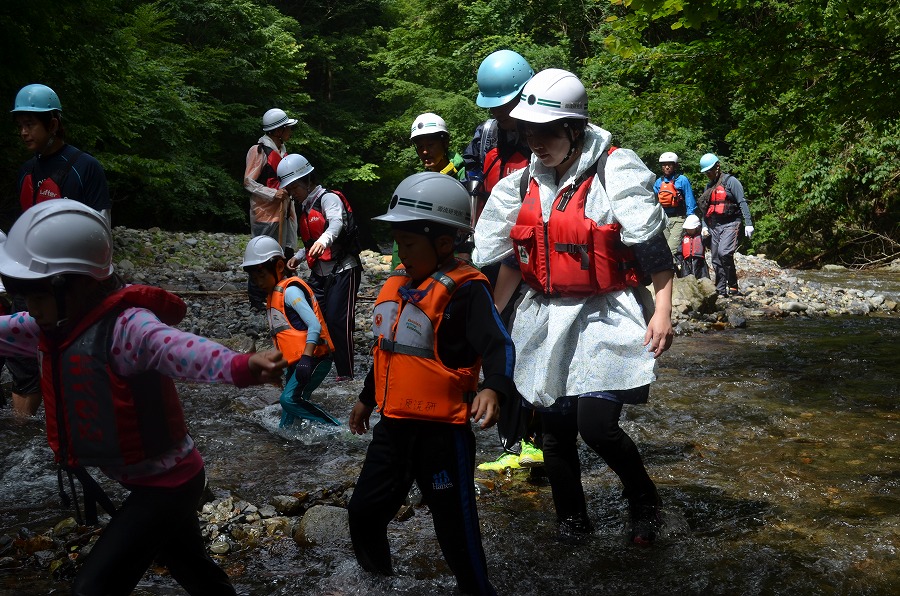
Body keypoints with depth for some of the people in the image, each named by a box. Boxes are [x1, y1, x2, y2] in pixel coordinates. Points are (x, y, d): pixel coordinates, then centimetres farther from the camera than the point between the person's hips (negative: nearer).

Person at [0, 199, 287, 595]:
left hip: (166, 482, -9)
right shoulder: (51, 325, -4)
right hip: (142, 477, 9)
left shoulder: (126, 327, -31)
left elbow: (179, 349, -49)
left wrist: (240, 366, -69)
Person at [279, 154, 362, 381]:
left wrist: (324, 239, -51)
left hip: (343, 271, -8)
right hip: (319, 274, 8)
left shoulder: (329, 198, -9)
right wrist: (298, 257, 9)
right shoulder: (304, 208, 18)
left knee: (337, 321, -12)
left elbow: (336, 222, -31)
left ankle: (345, 373, -3)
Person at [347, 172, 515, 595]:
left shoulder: (464, 289, -17)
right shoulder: (397, 284, 8)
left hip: (442, 430, -8)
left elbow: (497, 345, -27)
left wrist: (493, 388, -47)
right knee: (364, 511, 18)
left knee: (456, 527, 5)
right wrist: (367, 398, 29)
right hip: (393, 424, 8)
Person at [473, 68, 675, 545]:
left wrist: (662, 311, -18)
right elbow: (490, 258, 11)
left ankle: (644, 500, 16)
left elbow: (653, 247, -12)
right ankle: (571, 522, 30)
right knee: (555, 429, 9)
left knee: (596, 426, -14)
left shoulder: (616, 171, -9)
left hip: (608, 317, -5)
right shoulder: (521, 184, 7)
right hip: (546, 318, 6)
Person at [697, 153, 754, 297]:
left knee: (724, 252, -25)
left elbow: (742, 202, -10)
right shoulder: (709, 186, 17)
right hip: (714, 226, 7)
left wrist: (748, 223, -17)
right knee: (716, 260, 5)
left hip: (730, 224, -7)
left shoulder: (730, 181, -4)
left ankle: (733, 287, -15)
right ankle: (721, 291, 12)